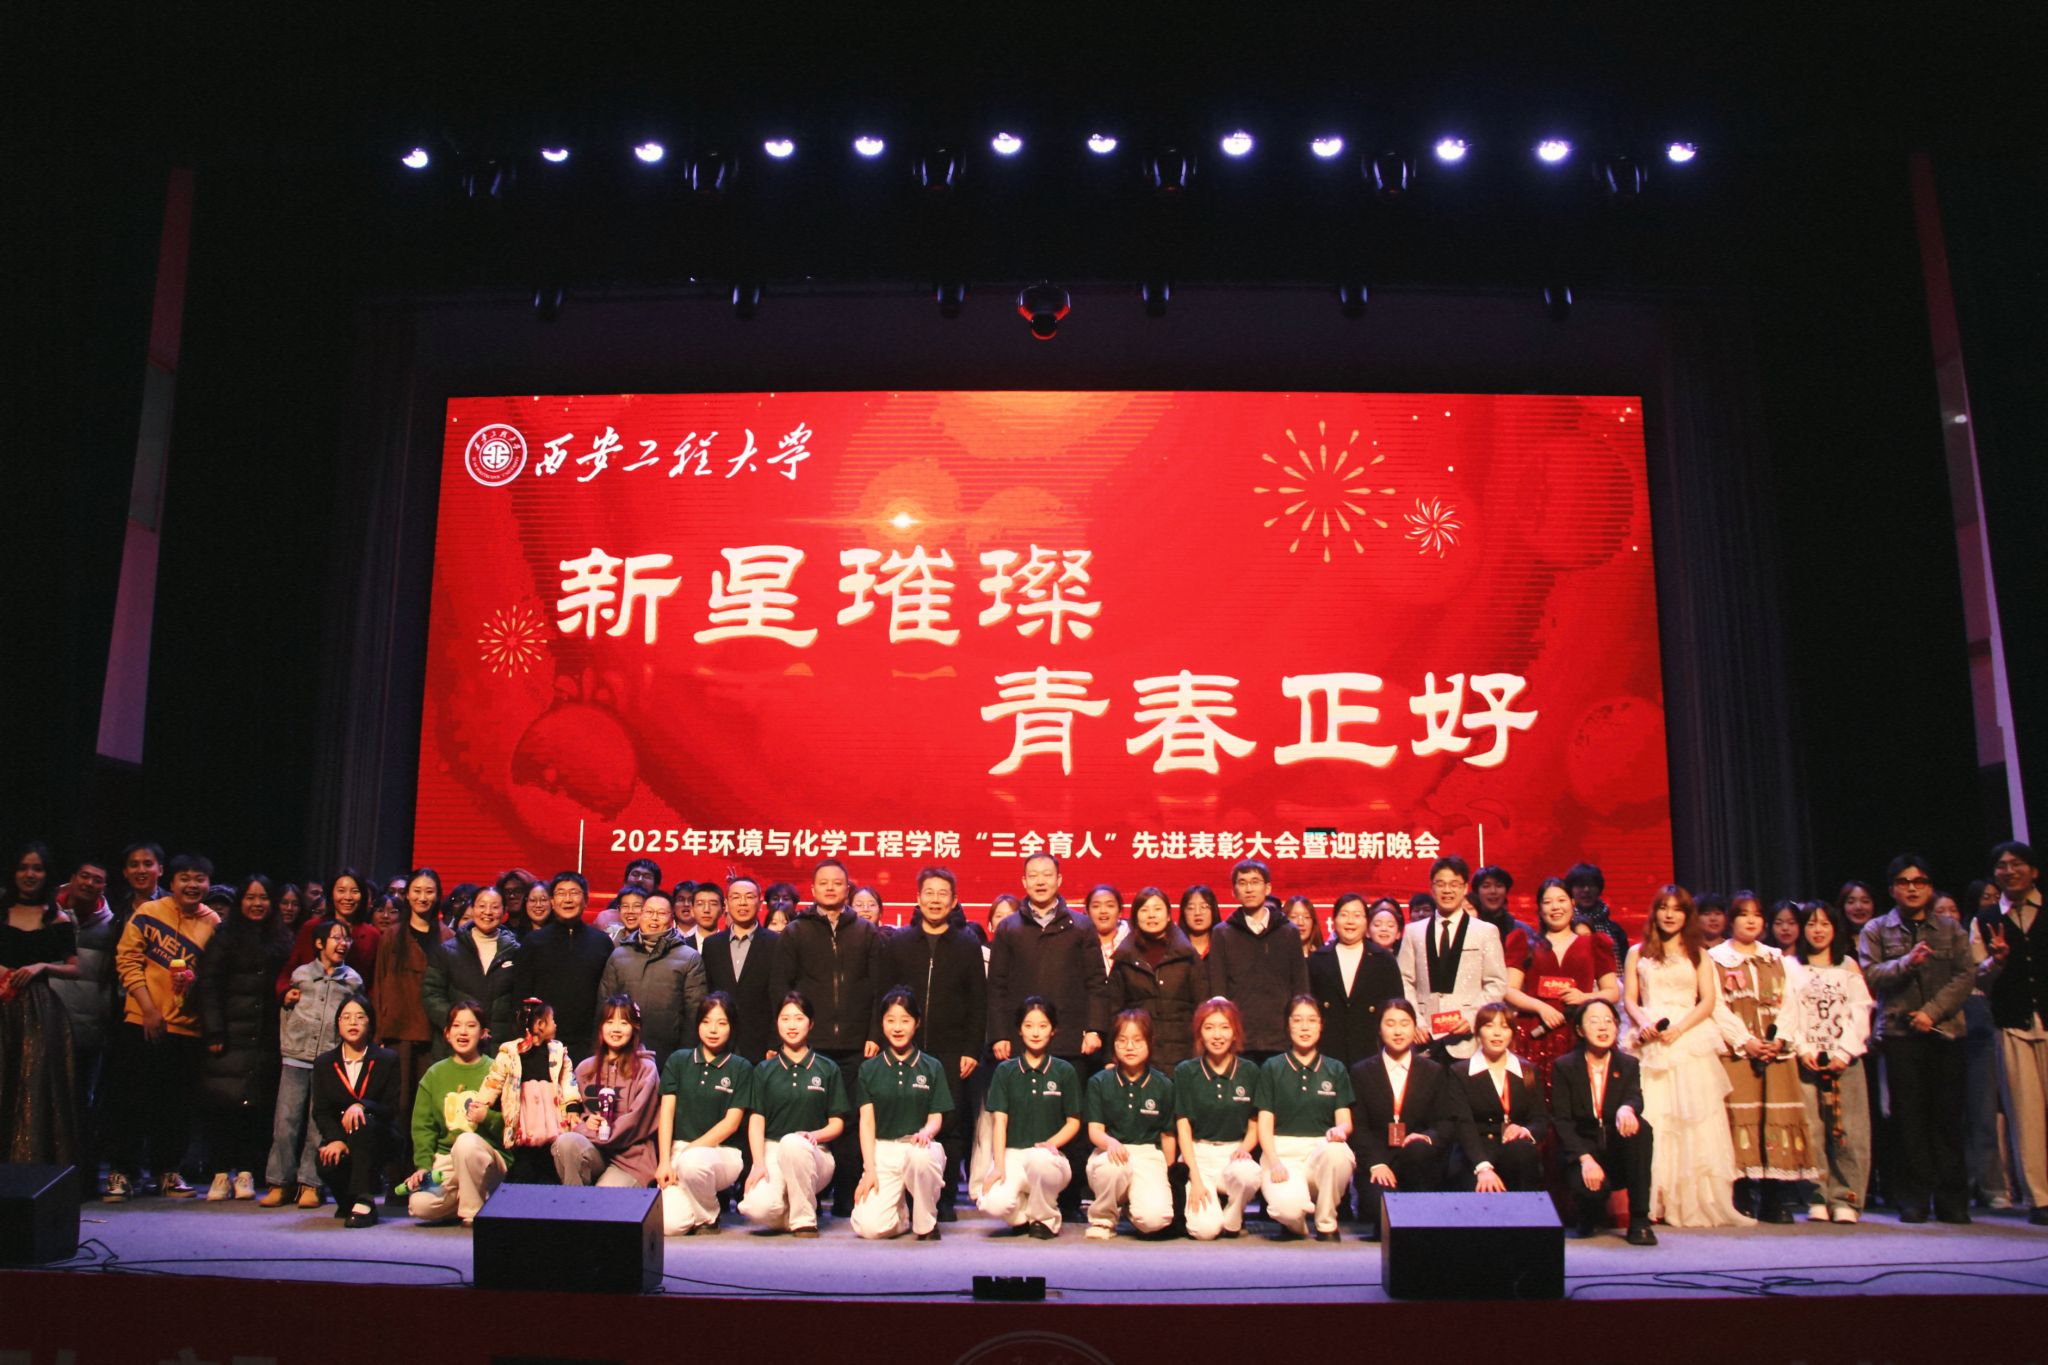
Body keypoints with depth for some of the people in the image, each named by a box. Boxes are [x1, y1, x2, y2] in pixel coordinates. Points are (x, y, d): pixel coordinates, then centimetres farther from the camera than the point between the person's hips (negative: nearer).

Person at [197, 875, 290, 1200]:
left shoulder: (283, 940, 14)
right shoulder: (226, 937, 5)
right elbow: (209, 986, -1)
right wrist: (214, 1032, -9)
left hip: (267, 1036, 2)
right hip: (232, 1035, -2)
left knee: (258, 1105, -1)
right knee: (223, 1103, -5)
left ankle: (246, 1172, 7)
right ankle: (221, 1172, 5)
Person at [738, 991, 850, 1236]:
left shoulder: (827, 1069, 10)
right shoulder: (765, 1070, 13)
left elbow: (837, 1123, 7)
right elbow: (756, 1120, 5)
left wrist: (814, 1134, -15)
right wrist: (759, 1164, -9)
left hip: (814, 1155, -1)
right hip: (772, 1152, 1)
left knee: (792, 1142, -38)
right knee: (758, 1207, -31)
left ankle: (804, 1219, -16)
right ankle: (788, 1214, 7)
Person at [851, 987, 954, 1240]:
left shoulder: (932, 1067, 8)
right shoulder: (869, 1068, 9)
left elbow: (936, 1117, 4)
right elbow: (866, 1121, 4)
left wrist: (926, 1132, -20)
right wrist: (869, 1169, -7)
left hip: (919, 1146, -1)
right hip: (882, 1150, 1)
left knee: (920, 1156, -40)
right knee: (869, 1227, -22)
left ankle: (926, 1224, -11)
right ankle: (902, 1216, 16)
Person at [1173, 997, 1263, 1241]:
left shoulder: (1249, 1072, 5)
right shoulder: (1185, 1072, 0)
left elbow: (1254, 1125, 10)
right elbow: (1183, 1126, -2)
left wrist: (1244, 1148, -13)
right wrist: (1195, 1179, -11)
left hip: (1234, 1153, 2)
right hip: (1198, 1154, -2)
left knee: (1249, 1174, -36)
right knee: (1205, 1230, -24)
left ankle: (1232, 1222, -4)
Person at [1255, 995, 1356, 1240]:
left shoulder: (1335, 1070, 16)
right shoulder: (1272, 1069, 10)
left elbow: (1345, 1120, 7)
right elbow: (1265, 1124, 3)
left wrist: (1340, 1130, -19)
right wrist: (1274, 1163, -14)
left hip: (1322, 1149, 2)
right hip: (1282, 1151, -2)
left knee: (1337, 1150, -37)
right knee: (1288, 1206, -35)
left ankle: (1326, 1224, -8)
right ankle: (1295, 1223, 8)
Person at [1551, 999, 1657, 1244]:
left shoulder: (1628, 1065, 6)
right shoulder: (1564, 1067, 0)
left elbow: (1635, 1097, -15)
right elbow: (1560, 1121, -7)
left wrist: (1627, 1108, -41)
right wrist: (1585, 1159, -22)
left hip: (1618, 1153, 2)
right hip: (1580, 1151, -2)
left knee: (1641, 1127, -30)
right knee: (1591, 1187, -35)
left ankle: (1639, 1220, -20)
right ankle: (1589, 1216, 7)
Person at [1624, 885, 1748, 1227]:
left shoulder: (1698, 954, 15)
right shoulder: (1638, 953, 16)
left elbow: (1708, 1001, 4)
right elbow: (1629, 999, 9)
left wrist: (1678, 1029, -11)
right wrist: (1643, 1023, -12)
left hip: (1691, 1041, 0)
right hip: (1651, 1044, 0)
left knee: (1696, 1120, -7)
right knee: (1652, 1120, -6)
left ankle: (1698, 1203, -4)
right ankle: (1655, 1204, -6)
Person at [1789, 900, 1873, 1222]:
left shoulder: (1849, 966, 14)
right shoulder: (1792, 968, 12)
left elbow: (1859, 1012, 5)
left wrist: (1844, 1052, -7)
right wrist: (1804, 1050, -9)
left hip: (1844, 1059, 1)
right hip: (1806, 1060, 0)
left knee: (1848, 1131, -6)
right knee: (1811, 1131, -5)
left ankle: (1845, 1198, -1)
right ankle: (1818, 1199, -1)